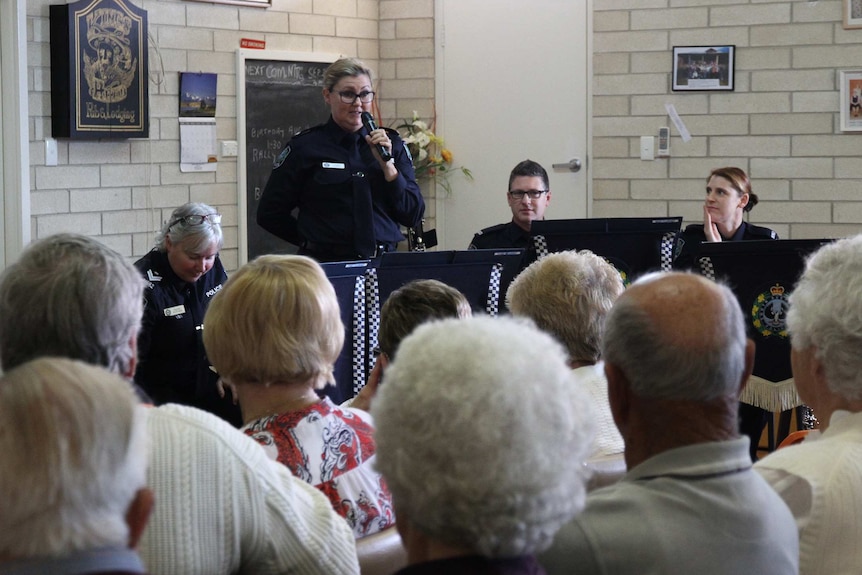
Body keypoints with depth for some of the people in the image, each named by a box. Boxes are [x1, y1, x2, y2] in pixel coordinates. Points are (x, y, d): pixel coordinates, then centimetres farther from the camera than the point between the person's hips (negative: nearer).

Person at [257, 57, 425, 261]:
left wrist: (387, 165, -3)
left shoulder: (392, 144, 12)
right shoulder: (305, 147, 4)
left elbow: (413, 217, 6)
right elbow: (269, 214, 9)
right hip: (326, 265, -2)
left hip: (383, 264, 2)